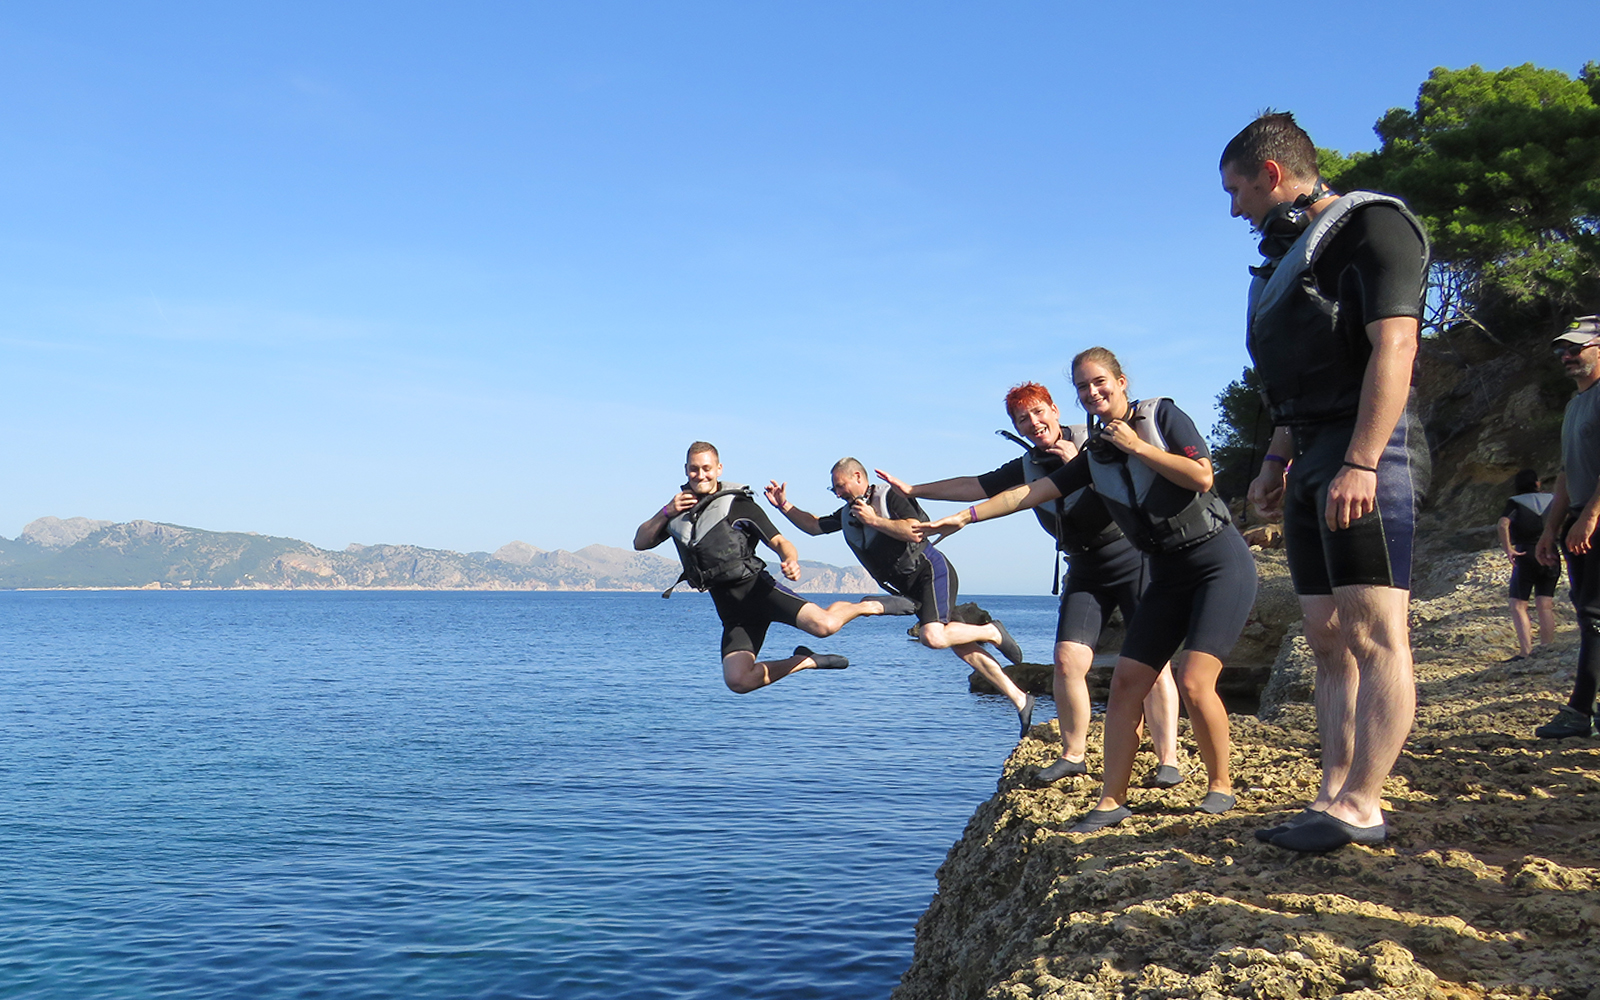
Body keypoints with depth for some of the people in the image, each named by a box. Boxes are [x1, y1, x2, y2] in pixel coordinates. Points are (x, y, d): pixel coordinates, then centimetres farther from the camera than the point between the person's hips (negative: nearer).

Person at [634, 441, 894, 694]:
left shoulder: (738, 505, -2)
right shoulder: (678, 508, 13)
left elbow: (779, 542, -5)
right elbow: (640, 542, 13)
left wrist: (791, 561, -28)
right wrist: (665, 513, -3)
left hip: (756, 587, -5)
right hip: (732, 610, 5)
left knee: (823, 625, -28)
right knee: (738, 681, -14)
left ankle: (867, 607, 7)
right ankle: (805, 661, 10)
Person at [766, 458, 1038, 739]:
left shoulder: (891, 497, -10)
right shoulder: (847, 514, 13)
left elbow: (914, 532, -23)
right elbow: (814, 526, 20)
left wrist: (874, 520, -18)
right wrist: (784, 506, 9)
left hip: (932, 571, -7)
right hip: (910, 589, 7)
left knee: (933, 637, -29)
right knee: (962, 647, 1)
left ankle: (991, 632, -2)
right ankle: (1020, 699, 4)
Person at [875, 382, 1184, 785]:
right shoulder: (1027, 468, 9)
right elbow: (974, 486, 16)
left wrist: (1080, 463, -19)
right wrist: (911, 490, 17)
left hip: (1134, 557, -4)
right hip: (1085, 570, 5)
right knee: (1068, 660, -8)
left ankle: (1168, 760, -8)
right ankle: (1072, 755, 6)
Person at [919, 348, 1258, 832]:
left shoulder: (1163, 416, -5)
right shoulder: (1095, 455, 9)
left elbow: (1201, 476, -16)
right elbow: (1032, 492, 7)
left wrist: (1137, 447, -13)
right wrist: (964, 517, 2)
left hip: (1220, 561, -6)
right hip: (1168, 573, 6)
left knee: (1193, 682, -18)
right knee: (1126, 682, -4)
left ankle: (1220, 786, 3)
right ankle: (1112, 801, 2)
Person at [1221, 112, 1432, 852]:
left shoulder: (1371, 224, -4)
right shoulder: (1295, 250, 23)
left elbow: (1394, 346, -16)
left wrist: (1360, 463, -23)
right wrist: (1277, 459, 18)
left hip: (1365, 454, -10)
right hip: (1316, 463, 10)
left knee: (1374, 636, -9)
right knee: (1330, 641, 7)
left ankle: (1361, 806, -8)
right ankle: (1333, 798, 11)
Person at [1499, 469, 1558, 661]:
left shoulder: (1515, 502, -1)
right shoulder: (1550, 499, 10)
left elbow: (1503, 524, -18)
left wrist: (1508, 549, -15)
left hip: (1526, 556, -4)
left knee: (1518, 606, -2)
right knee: (1545, 607, 7)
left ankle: (1525, 652, -12)